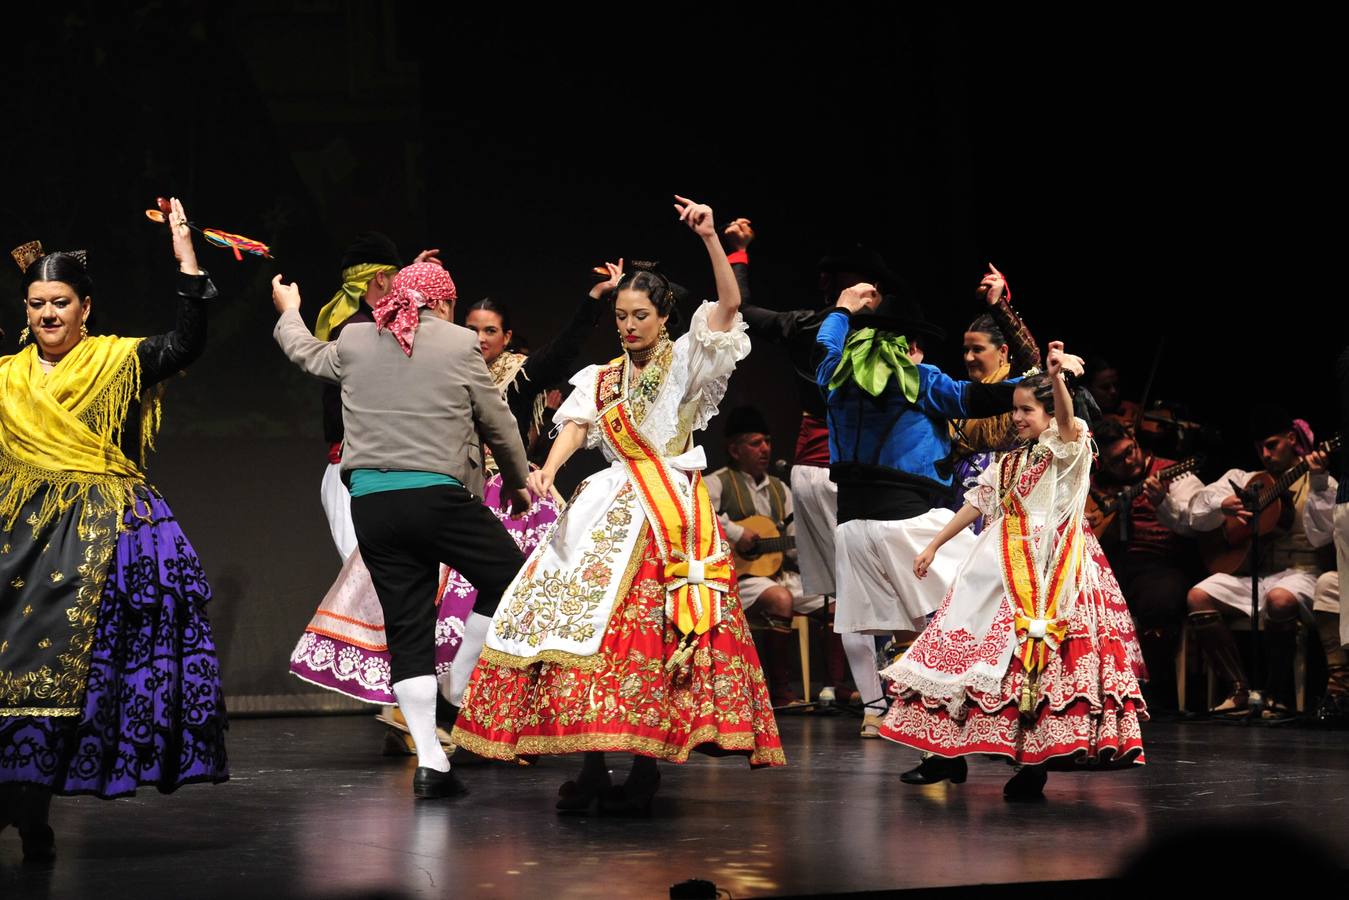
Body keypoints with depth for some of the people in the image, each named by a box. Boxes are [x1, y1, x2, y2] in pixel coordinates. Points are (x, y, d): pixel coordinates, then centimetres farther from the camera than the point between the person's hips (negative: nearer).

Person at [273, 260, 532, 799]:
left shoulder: (354, 342, 11)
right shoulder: (459, 345, 1)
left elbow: (304, 352, 33)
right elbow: (498, 425, 8)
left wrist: (288, 313, 54)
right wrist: (516, 483, 25)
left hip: (370, 503, 5)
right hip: (437, 495, -4)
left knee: (408, 631, 6)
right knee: (510, 578, 13)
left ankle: (429, 760, 2)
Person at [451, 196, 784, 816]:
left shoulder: (685, 362, 7)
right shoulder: (601, 380, 19)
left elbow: (729, 304, -7)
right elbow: (575, 427, 2)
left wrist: (709, 238, -19)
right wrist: (548, 469, -19)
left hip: (670, 510, -4)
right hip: (608, 509, 4)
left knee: (652, 630, -14)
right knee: (582, 618, -7)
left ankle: (647, 765, -11)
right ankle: (592, 762, -5)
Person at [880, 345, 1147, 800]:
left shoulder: (1064, 450, -3)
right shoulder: (1009, 461, 19)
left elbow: (1067, 420, -25)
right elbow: (977, 503, 23)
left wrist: (1057, 378, -44)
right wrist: (933, 546, 20)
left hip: (1049, 569, -7)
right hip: (1002, 567, 7)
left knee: (1037, 657, -14)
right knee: (964, 642, 5)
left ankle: (1035, 762, -12)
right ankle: (948, 753, 13)